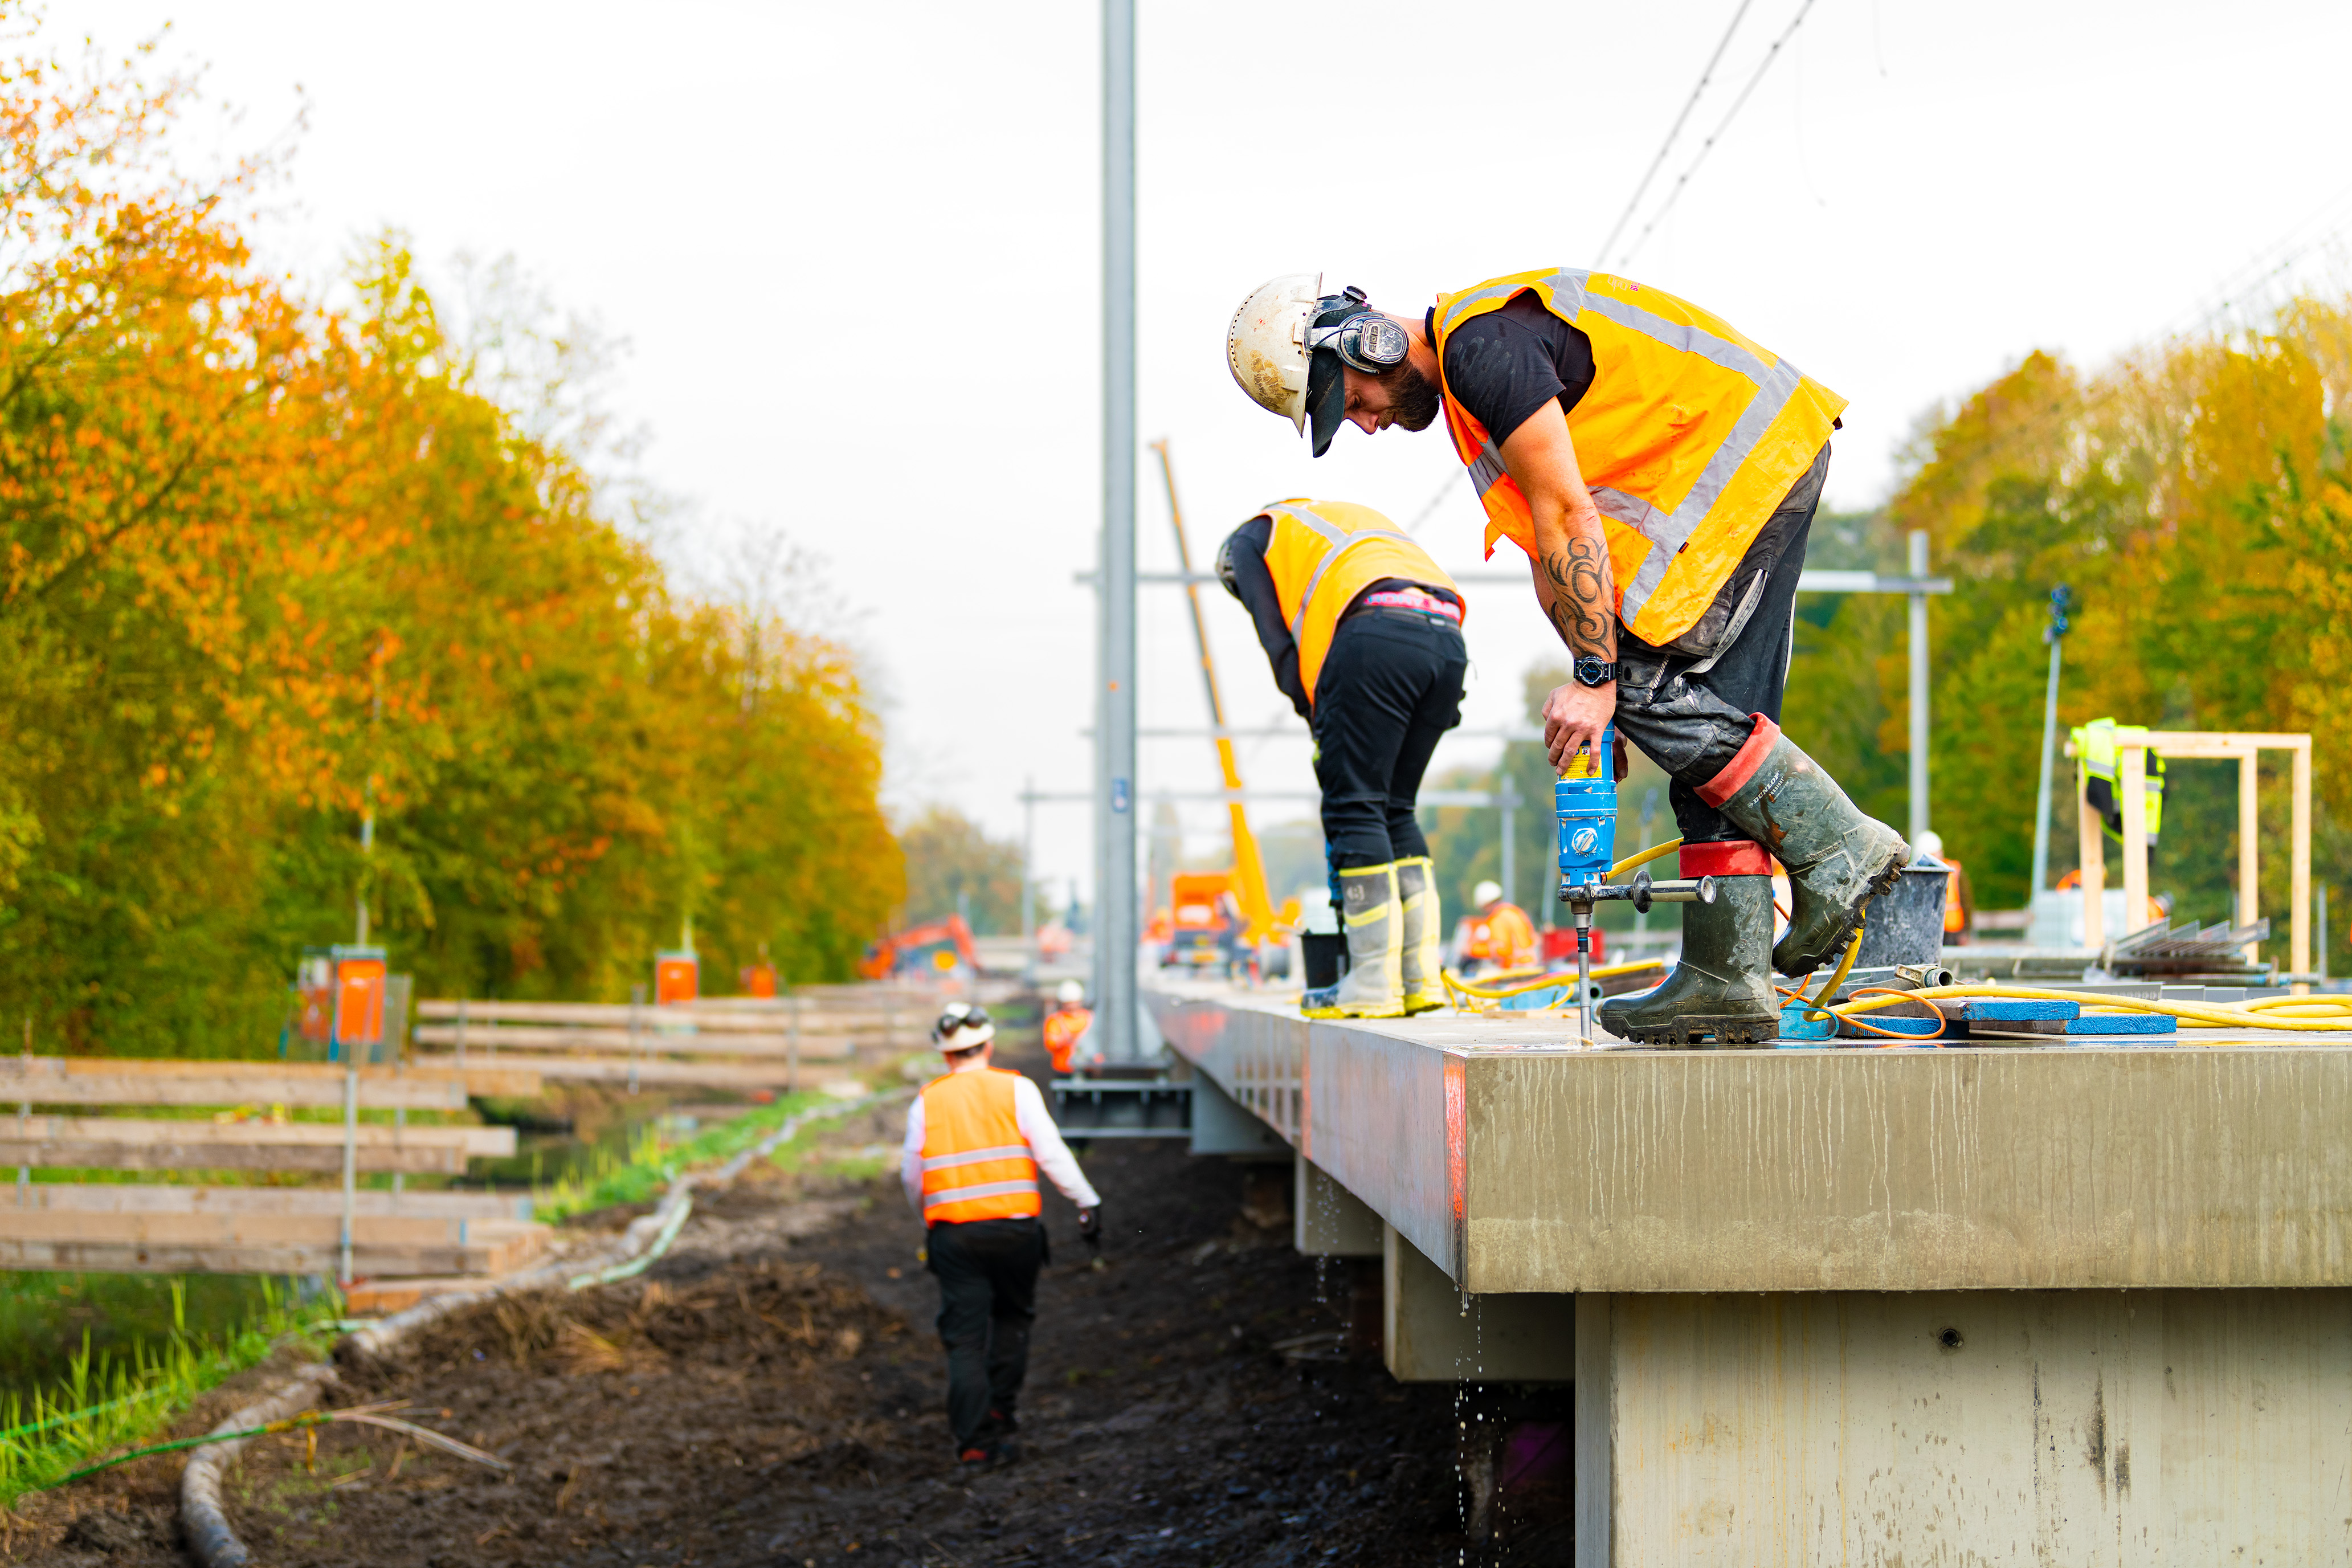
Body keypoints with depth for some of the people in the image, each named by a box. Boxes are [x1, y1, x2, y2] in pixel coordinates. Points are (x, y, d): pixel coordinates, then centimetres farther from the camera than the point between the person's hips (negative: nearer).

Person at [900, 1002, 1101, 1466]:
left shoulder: (927, 1101, 6)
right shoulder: (1016, 1089, 0)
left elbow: (911, 1173, 12)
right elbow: (1050, 1151, -7)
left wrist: (927, 1219, 29)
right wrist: (1087, 1201, -1)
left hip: (952, 1232, 1)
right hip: (1014, 1227, -1)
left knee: (964, 1336, 2)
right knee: (1012, 1315, 22)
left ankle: (975, 1440, -4)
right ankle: (1000, 1407, 20)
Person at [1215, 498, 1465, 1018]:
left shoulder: (1250, 539, 24)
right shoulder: (1351, 516, 42)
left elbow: (1279, 644, 10)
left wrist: (1319, 721, 14)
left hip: (1376, 640, -6)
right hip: (1447, 639, 7)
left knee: (1354, 810, -2)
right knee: (1395, 810, 14)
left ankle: (1374, 984, -6)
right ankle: (1421, 980, 9)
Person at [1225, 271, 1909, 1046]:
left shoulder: (1482, 347, -16)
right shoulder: (1464, 376, 17)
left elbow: (1569, 523, -18)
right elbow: (1550, 553, 19)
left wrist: (1598, 680, -15)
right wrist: (1592, 683, 11)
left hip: (1745, 455, -10)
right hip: (1774, 461, 10)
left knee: (1643, 678, -13)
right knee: (1711, 714, 5)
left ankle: (1836, 847, -10)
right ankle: (1730, 976, 3)